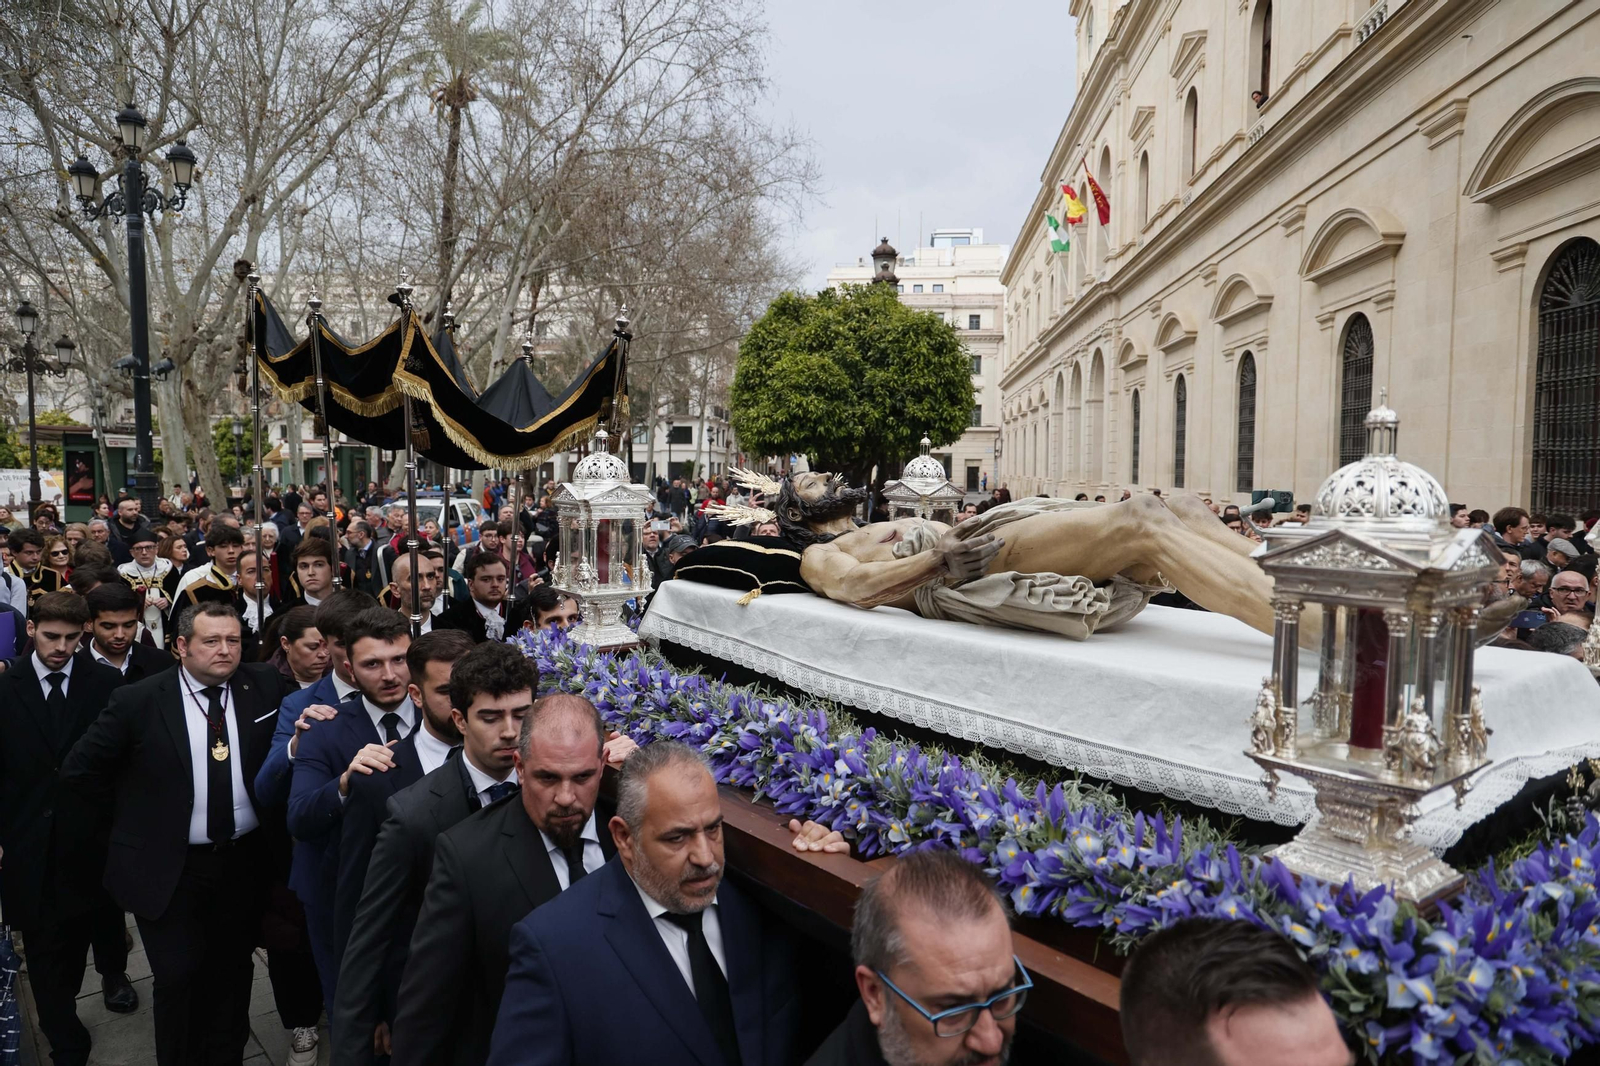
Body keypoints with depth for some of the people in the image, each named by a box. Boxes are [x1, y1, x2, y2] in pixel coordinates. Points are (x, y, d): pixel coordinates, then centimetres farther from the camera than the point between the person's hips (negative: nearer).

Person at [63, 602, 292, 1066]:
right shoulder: (139, 700, -11)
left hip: (245, 861, 2)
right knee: (178, 977, 6)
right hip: (170, 868, -2)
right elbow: (79, 769, -2)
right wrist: (141, 800, 2)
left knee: (232, 972, 17)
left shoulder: (264, 685, -6)